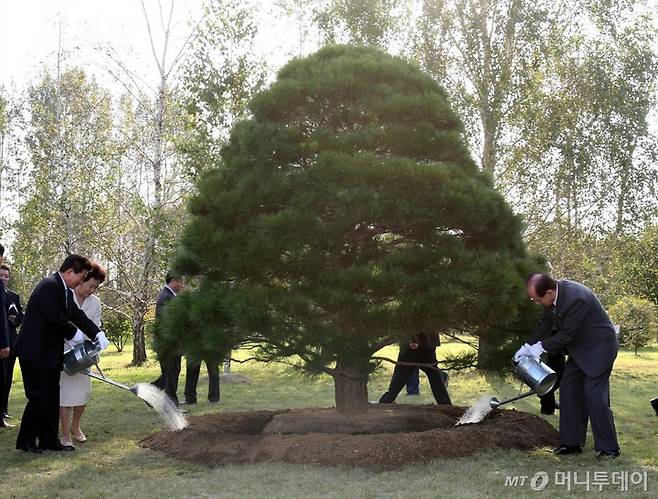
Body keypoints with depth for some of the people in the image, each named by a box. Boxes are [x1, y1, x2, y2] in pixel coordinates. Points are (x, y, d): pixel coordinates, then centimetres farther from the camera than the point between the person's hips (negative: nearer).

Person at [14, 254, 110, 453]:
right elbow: (56, 318, -23)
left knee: (52, 396, 11)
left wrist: (97, 334, -2)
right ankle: (25, 440, 7)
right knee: (39, 395, -5)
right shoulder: (50, 286, -18)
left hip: (49, 353, 10)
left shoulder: (65, 291, 13)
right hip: (34, 352, -10)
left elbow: (78, 315, 11)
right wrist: (74, 334, -8)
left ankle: (48, 439, 18)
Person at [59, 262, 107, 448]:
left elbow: (95, 328, 3)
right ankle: (65, 435, 1)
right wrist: (71, 345, -18)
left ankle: (75, 426, 28)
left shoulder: (95, 302, 4)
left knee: (84, 389, 5)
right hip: (64, 350, -4)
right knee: (66, 390, -5)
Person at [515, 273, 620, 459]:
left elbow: (567, 334, -26)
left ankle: (608, 448, 2)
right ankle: (572, 443, 12)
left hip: (599, 347, -9)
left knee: (594, 395, -10)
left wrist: (541, 347, -16)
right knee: (568, 390, 6)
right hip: (580, 349, 9)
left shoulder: (576, 298, -33)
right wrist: (528, 346, -1)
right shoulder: (554, 294, -6)